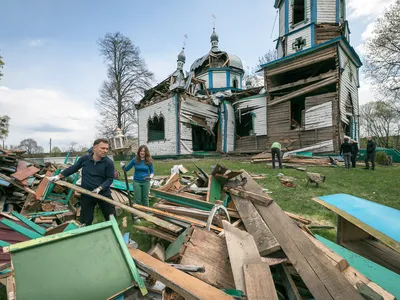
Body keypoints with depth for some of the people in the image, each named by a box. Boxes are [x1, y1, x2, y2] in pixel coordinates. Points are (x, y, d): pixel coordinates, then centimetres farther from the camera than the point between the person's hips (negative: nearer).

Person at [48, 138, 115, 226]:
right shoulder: (85, 158, -5)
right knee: (85, 221, 13)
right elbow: (73, 168, 10)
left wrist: (99, 188, -23)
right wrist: (58, 176, 10)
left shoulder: (109, 162, -14)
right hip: (87, 195, 2)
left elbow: (110, 178, -11)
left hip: (104, 194, -1)